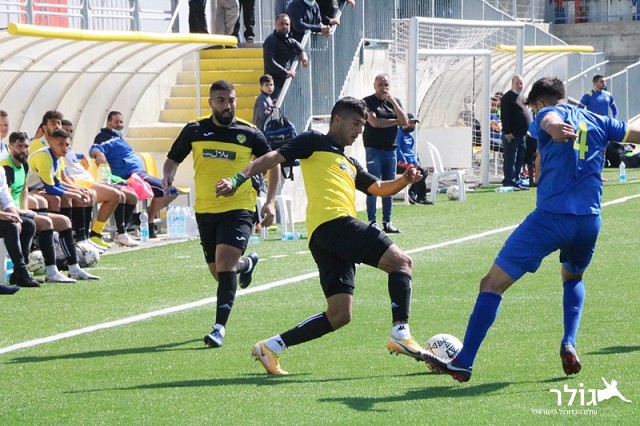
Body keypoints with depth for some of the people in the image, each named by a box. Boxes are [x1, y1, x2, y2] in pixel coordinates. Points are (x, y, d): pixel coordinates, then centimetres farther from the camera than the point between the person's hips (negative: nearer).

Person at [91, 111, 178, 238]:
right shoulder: (107, 138, -5)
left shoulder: (118, 138, 27)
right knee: (163, 190, -29)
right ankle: (148, 224, -23)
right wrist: (98, 153, -45)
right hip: (130, 175, -11)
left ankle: (149, 216, 6)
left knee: (172, 191, 11)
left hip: (140, 173, 11)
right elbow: (94, 149, -25)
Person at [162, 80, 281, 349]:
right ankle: (247, 264, 50)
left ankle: (220, 327, -20)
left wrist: (270, 203, -2)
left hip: (238, 209, -4)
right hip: (205, 210, 4)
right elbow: (173, 160, 14)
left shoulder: (250, 135, -2)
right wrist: (168, 176, -10)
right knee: (219, 272, 14)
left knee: (225, 263, -22)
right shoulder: (194, 131, 3)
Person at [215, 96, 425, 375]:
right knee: (400, 261, -13)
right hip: (334, 223, -9)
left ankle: (271, 347, 4)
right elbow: (273, 158, 2)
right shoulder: (314, 142, 10)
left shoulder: (350, 164, 34)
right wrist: (238, 180, -11)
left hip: (324, 239, 9)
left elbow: (380, 189, 35)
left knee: (339, 316, 2)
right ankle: (401, 334, -24)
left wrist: (404, 180, 14)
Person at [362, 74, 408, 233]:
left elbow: (404, 122, 0)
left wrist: (393, 101, -7)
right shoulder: (368, 102, -1)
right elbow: (374, 122, -15)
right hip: (374, 150, -5)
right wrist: (395, 121, -3)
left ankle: (387, 222, 9)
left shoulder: (395, 101, 13)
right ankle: (372, 222, -6)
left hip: (390, 150, 5)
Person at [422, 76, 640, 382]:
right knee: (573, 278, 35)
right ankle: (569, 344, 12)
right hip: (590, 220, 6)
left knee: (493, 284, -1)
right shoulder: (598, 122, 17)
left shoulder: (547, 114, 3)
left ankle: (463, 363, -5)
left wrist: (554, 128, -46)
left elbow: (552, 120, -22)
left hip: (551, 216, -5)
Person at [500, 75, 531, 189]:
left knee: (520, 160, 11)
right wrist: (507, 132, -21)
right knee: (510, 159, -8)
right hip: (511, 135, -9)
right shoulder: (507, 97, -8)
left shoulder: (521, 98, 20)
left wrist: (526, 131, 19)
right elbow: (504, 116, -15)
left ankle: (517, 182, 16)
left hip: (521, 134, 9)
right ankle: (509, 183, -8)